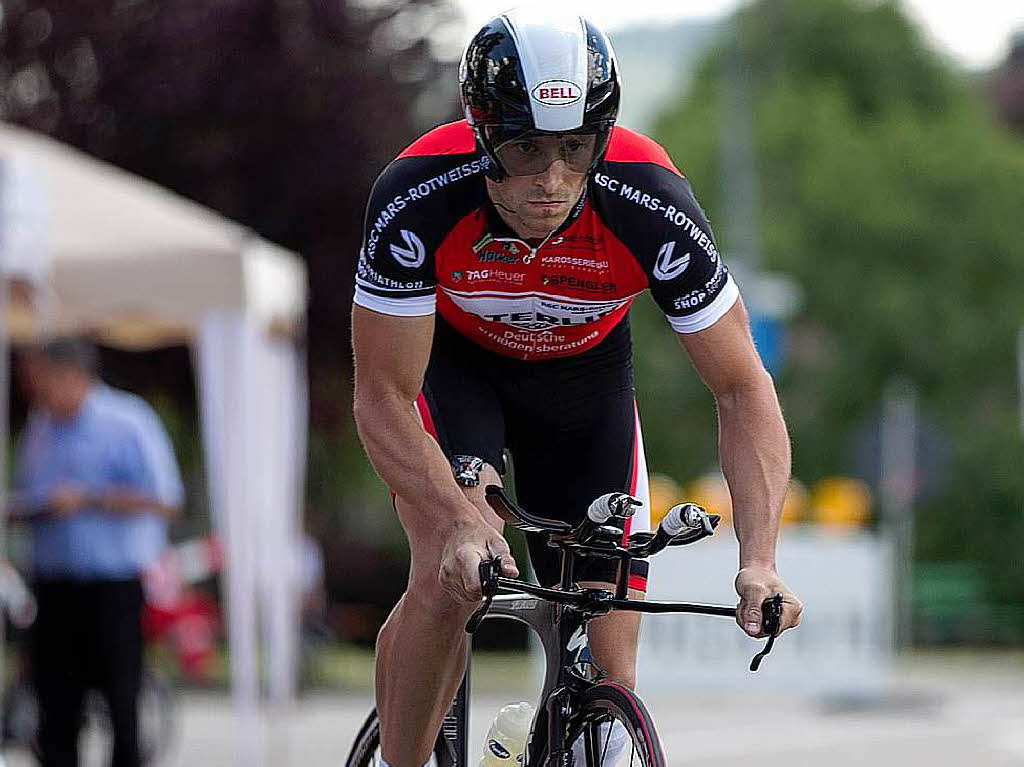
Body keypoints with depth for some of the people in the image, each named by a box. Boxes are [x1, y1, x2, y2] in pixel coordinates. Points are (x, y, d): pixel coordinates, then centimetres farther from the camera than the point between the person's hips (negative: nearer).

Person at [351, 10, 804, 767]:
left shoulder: (650, 205, -34)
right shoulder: (417, 199, -36)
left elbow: (742, 389, -26)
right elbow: (383, 398, -30)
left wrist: (759, 559, -38)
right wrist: (463, 520, -46)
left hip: (585, 372, 2)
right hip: (452, 358, -2)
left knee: (606, 675, -7)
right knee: (451, 576, -27)